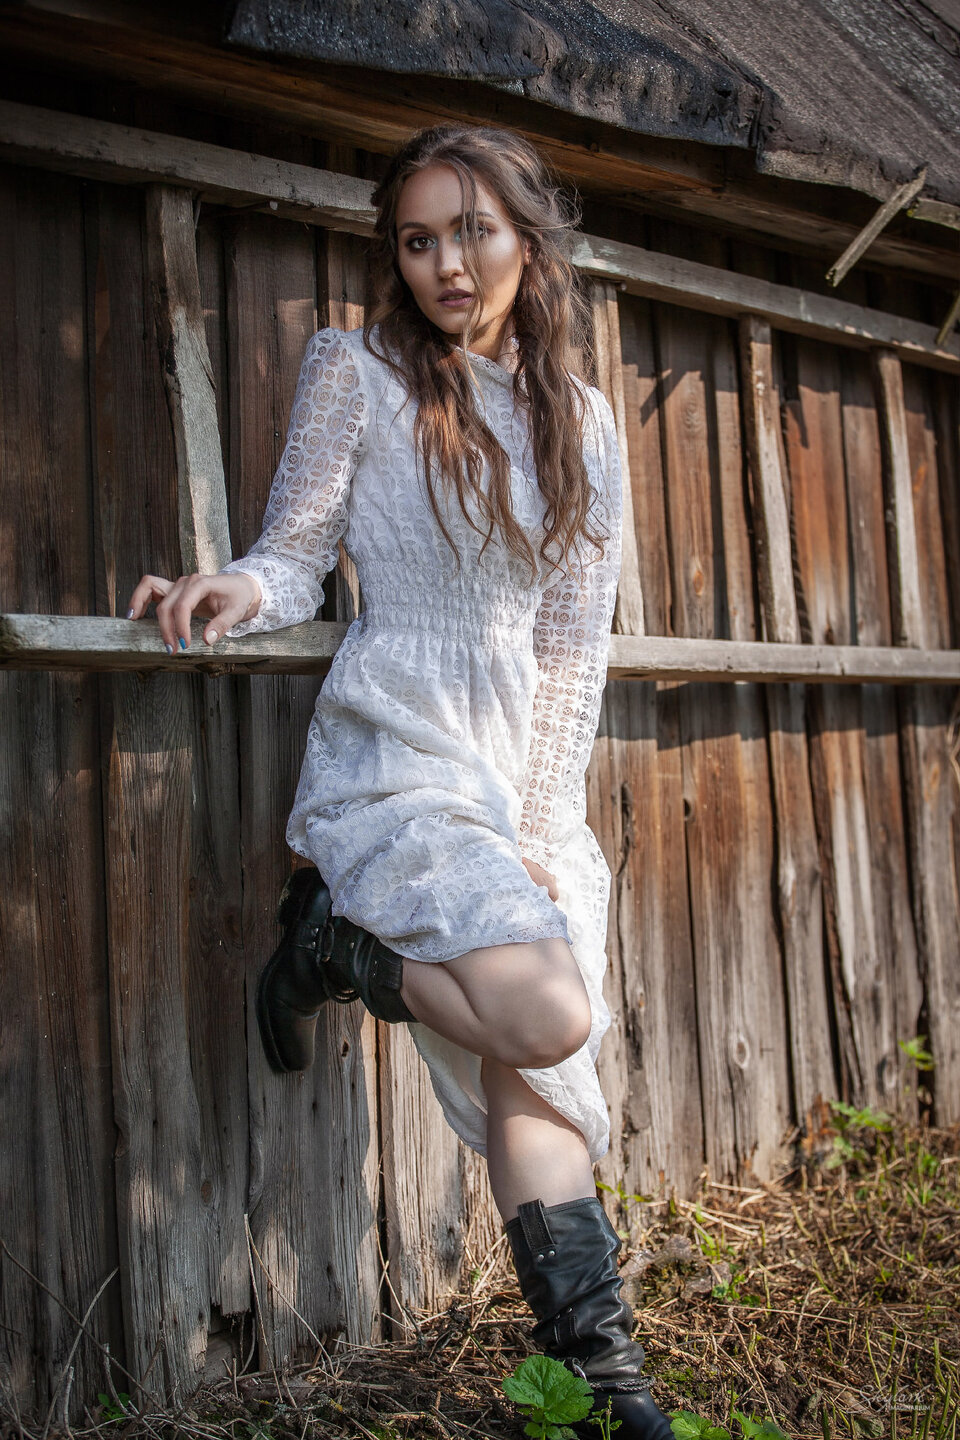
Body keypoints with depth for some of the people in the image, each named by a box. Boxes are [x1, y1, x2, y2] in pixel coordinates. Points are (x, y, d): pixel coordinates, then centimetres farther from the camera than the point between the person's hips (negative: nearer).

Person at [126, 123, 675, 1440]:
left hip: (534, 776, 4)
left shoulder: (583, 421, 10)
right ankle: (331, 939, 4)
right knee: (542, 1020, -22)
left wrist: (537, 828, -2)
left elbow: (576, 649, 5)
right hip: (396, 756, -4)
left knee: (541, 1085, 2)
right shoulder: (356, 370, 1)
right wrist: (237, 592, -24)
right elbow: (294, 557, 1)